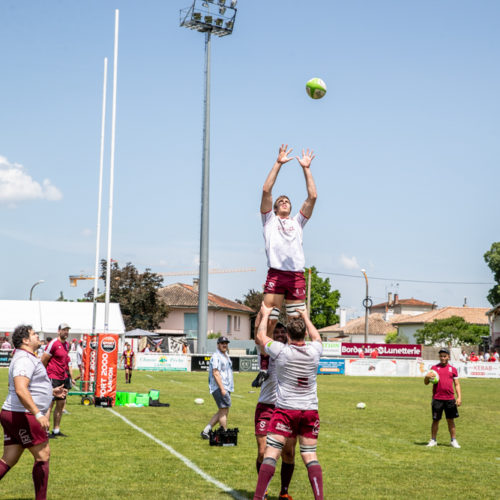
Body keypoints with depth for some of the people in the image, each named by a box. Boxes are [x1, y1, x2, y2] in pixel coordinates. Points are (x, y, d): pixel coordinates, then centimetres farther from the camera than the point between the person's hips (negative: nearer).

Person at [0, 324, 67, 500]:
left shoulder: (28, 358, 20)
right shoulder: (25, 359, -15)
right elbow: (20, 390, -28)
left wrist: (52, 391, 30)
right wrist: (38, 414, -33)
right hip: (23, 415, -10)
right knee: (43, 455, -1)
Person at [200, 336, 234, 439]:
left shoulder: (226, 356, 20)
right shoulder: (216, 356, -10)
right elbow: (215, 373, -19)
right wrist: (222, 389, -24)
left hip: (226, 388, 10)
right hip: (219, 388, -10)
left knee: (222, 412, 10)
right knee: (224, 411, -9)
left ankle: (206, 431, 13)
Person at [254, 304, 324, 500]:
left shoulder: (281, 351, -10)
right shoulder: (314, 351, -1)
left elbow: (261, 336, 9)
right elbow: (317, 337, 25)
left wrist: (265, 314, 24)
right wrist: (306, 318, 39)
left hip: (285, 410, -3)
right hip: (310, 411, 3)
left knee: (271, 454, -3)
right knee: (310, 456, 6)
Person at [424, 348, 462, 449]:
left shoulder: (453, 369, 9)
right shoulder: (434, 368, 6)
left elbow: (457, 384, 10)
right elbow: (426, 383, 6)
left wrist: (459, 397, 0)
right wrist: (427, 377, -16)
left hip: (450, 399, 1)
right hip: (437, 399, -1)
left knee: (451, 420, 6)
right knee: (435, 420, 2)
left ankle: (454, 440, 14)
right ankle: (433, 440, 13)